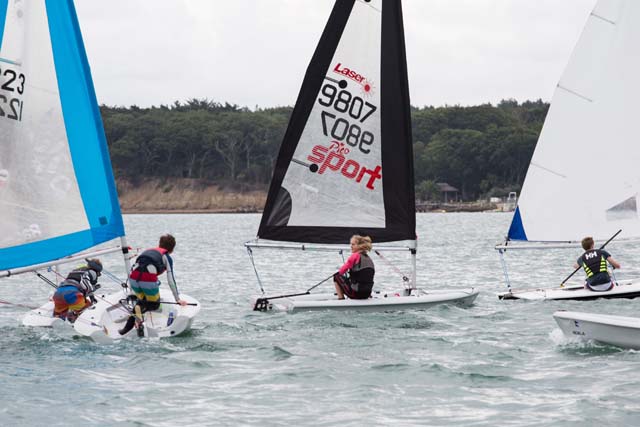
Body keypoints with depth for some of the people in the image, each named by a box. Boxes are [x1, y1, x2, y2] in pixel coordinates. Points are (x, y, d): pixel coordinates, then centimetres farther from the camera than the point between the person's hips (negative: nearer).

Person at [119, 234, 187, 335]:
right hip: (148, 280, -5)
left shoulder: (148, 251, 31)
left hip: (133, 278, 5)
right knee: (154, 304, 17)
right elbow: (171, 280, 9)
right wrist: (178, 299, 15)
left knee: (141, 300, 28)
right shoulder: (167, 257, 15)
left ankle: (137, 308, -5)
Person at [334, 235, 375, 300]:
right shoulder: (369, 259, 9)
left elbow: (341, 271, -3)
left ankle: (341, 299, 7)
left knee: (336, 277, 11)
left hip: (355, 293, -7)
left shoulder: (355, 256, -9)